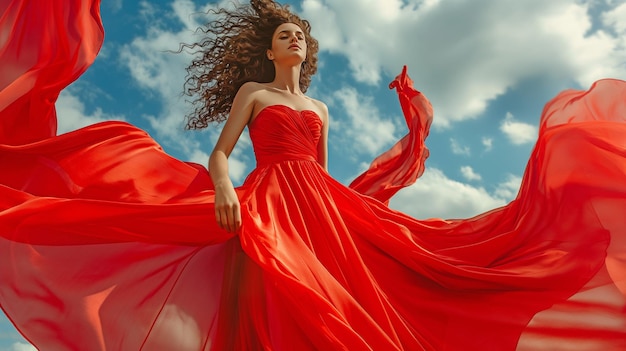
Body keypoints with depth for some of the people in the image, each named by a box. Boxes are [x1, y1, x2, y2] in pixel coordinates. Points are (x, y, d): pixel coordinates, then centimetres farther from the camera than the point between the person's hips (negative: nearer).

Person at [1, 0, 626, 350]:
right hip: (268, 207, -4)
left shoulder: (319, 109, 26)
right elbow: (219, 153, 2)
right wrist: (224, 189, -17)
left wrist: (339, 208, 18)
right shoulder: (251, 93, 14)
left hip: (323, 208, 4)